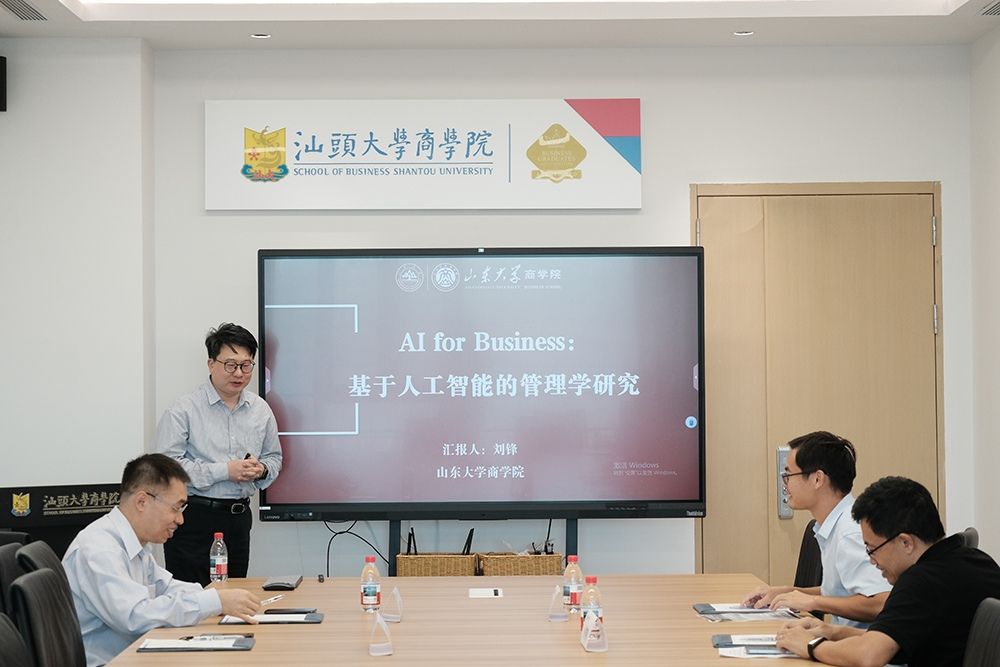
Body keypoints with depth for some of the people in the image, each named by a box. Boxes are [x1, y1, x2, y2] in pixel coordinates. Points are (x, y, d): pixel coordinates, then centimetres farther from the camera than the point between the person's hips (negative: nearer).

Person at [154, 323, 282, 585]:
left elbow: (274, 457, 21)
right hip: (193, 517, -5)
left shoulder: (260, 410, 9)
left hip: (238, 517, 5)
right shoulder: (184, 410, -8)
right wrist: (224, 471, -18)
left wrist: (261, 469, -3)